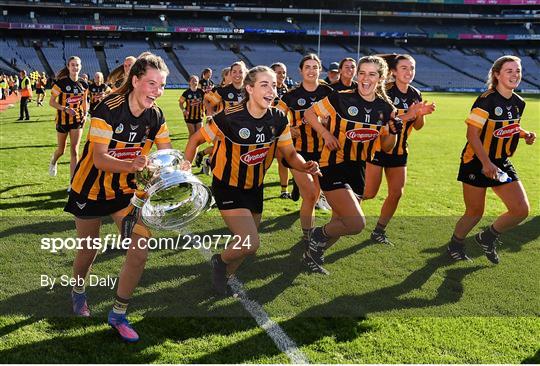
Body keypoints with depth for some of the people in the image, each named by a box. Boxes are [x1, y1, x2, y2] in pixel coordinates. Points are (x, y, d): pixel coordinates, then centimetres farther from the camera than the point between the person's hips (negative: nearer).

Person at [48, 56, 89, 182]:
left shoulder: (83, 84, -1)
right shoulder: (61, 83, -12)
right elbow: (51, 102, -10)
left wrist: (85, 114, 1)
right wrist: (66, 109, -24)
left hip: (77, 120, 2)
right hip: (63, 119, -2)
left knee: (74, 151, -7)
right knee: (61, 150, 14)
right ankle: (53, 161, 52)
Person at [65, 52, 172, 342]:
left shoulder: (156, 117, -10)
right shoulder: (108, 109, -25)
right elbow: (99, 159, -30)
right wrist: (131, 165, -49)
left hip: (125, 189, 4)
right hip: (91, 189, -4)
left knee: (140, 250, -10)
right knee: (88, 250, 13)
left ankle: (118, 315, 10)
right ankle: (78, 292, 48)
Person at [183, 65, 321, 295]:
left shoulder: (279, 120, -10)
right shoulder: (229, 118, -24)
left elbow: (290, 154, -2)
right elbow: (196, 139, -10)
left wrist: (306, 166, -23)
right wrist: (186, 166, -21)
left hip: (255, 188, 6)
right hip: (228, 188, -6)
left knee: (247, 247, 17)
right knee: (251, 244, -19)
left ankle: (224, 276, 48)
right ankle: (219, 261, 14)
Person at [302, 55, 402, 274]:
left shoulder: (385, 108, 3)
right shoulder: (341, 99, -11)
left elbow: (386, 147, 10)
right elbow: (309, 114, 0)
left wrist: (393, 132, -10)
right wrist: (326, 134, -13)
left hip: (358, 170, 6)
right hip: (334, 167, -6)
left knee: (339, 224, 15)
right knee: (357, 223, -19)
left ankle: (313, 254, 40)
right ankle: (319, 234, 9)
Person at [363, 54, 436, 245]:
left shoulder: (415, 95, 5)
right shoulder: (385, 91, -14)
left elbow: (417, 126, 11)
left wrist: (422, 113, -10)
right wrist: (407, 115, -29)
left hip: (399, 150, 6)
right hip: (378, 147, -6)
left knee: (396, 193, 4)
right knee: (369, 192, -5)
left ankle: (379, 231, 20)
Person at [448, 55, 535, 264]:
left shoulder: (518, 103, 5)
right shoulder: (486, 101, -17)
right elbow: (472, 134, -19)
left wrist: (525, 134, 0)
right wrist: (486, 163, -24)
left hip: (502, 164, 6)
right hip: (476, 163, -6)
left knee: (521, 210, -4)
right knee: (475, 213, 5)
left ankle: (488, 238, 20)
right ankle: (455, 245, 33)